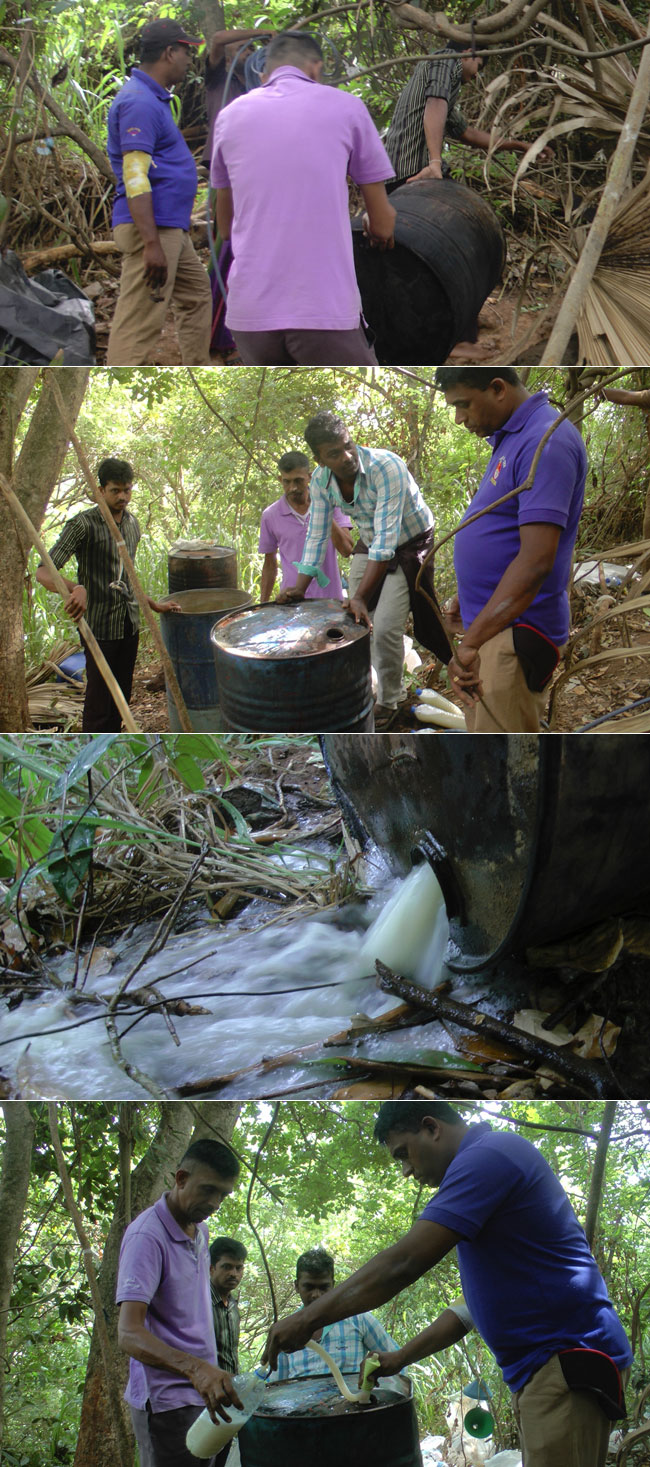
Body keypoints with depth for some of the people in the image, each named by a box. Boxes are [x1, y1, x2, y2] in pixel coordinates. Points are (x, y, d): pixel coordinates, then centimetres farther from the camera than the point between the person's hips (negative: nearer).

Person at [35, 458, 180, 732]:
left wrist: (154, 605, 24)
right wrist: (75, 589, -42)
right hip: (99, 626, -7)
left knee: (121, 698, 13)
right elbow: (43, 572, -24)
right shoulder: (83, 525, -14)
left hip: (129, 624, 7)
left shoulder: (132, 523, 10)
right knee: (99, 702, -3)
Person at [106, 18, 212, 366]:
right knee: (139, 323, -12)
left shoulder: (154, 98, 17)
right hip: (151, 229, -11)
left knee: (197, 296, 22)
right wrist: (151, 243, -29)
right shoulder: (140, 102, -16)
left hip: (172, 228, 11)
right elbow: (134, 176, -24)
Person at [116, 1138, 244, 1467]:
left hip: (205, 1393, 8)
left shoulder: (199, 1231, 10)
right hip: (167, 1400, -8)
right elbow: (129, 1334, -29)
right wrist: (195, 1368, -43)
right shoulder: (147, 1236, -18)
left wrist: (211, 1376, 15)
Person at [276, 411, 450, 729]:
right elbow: (317, 535, -3)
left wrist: (361, 597, -42)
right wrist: (300, 586, -13)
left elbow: (386, 539, -38)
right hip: (369, 545, 6)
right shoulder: (321, 481, -14)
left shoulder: (386, 467, -34)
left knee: (385, 628, -12)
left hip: (409, 545, -6)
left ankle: (388, 703, 6)